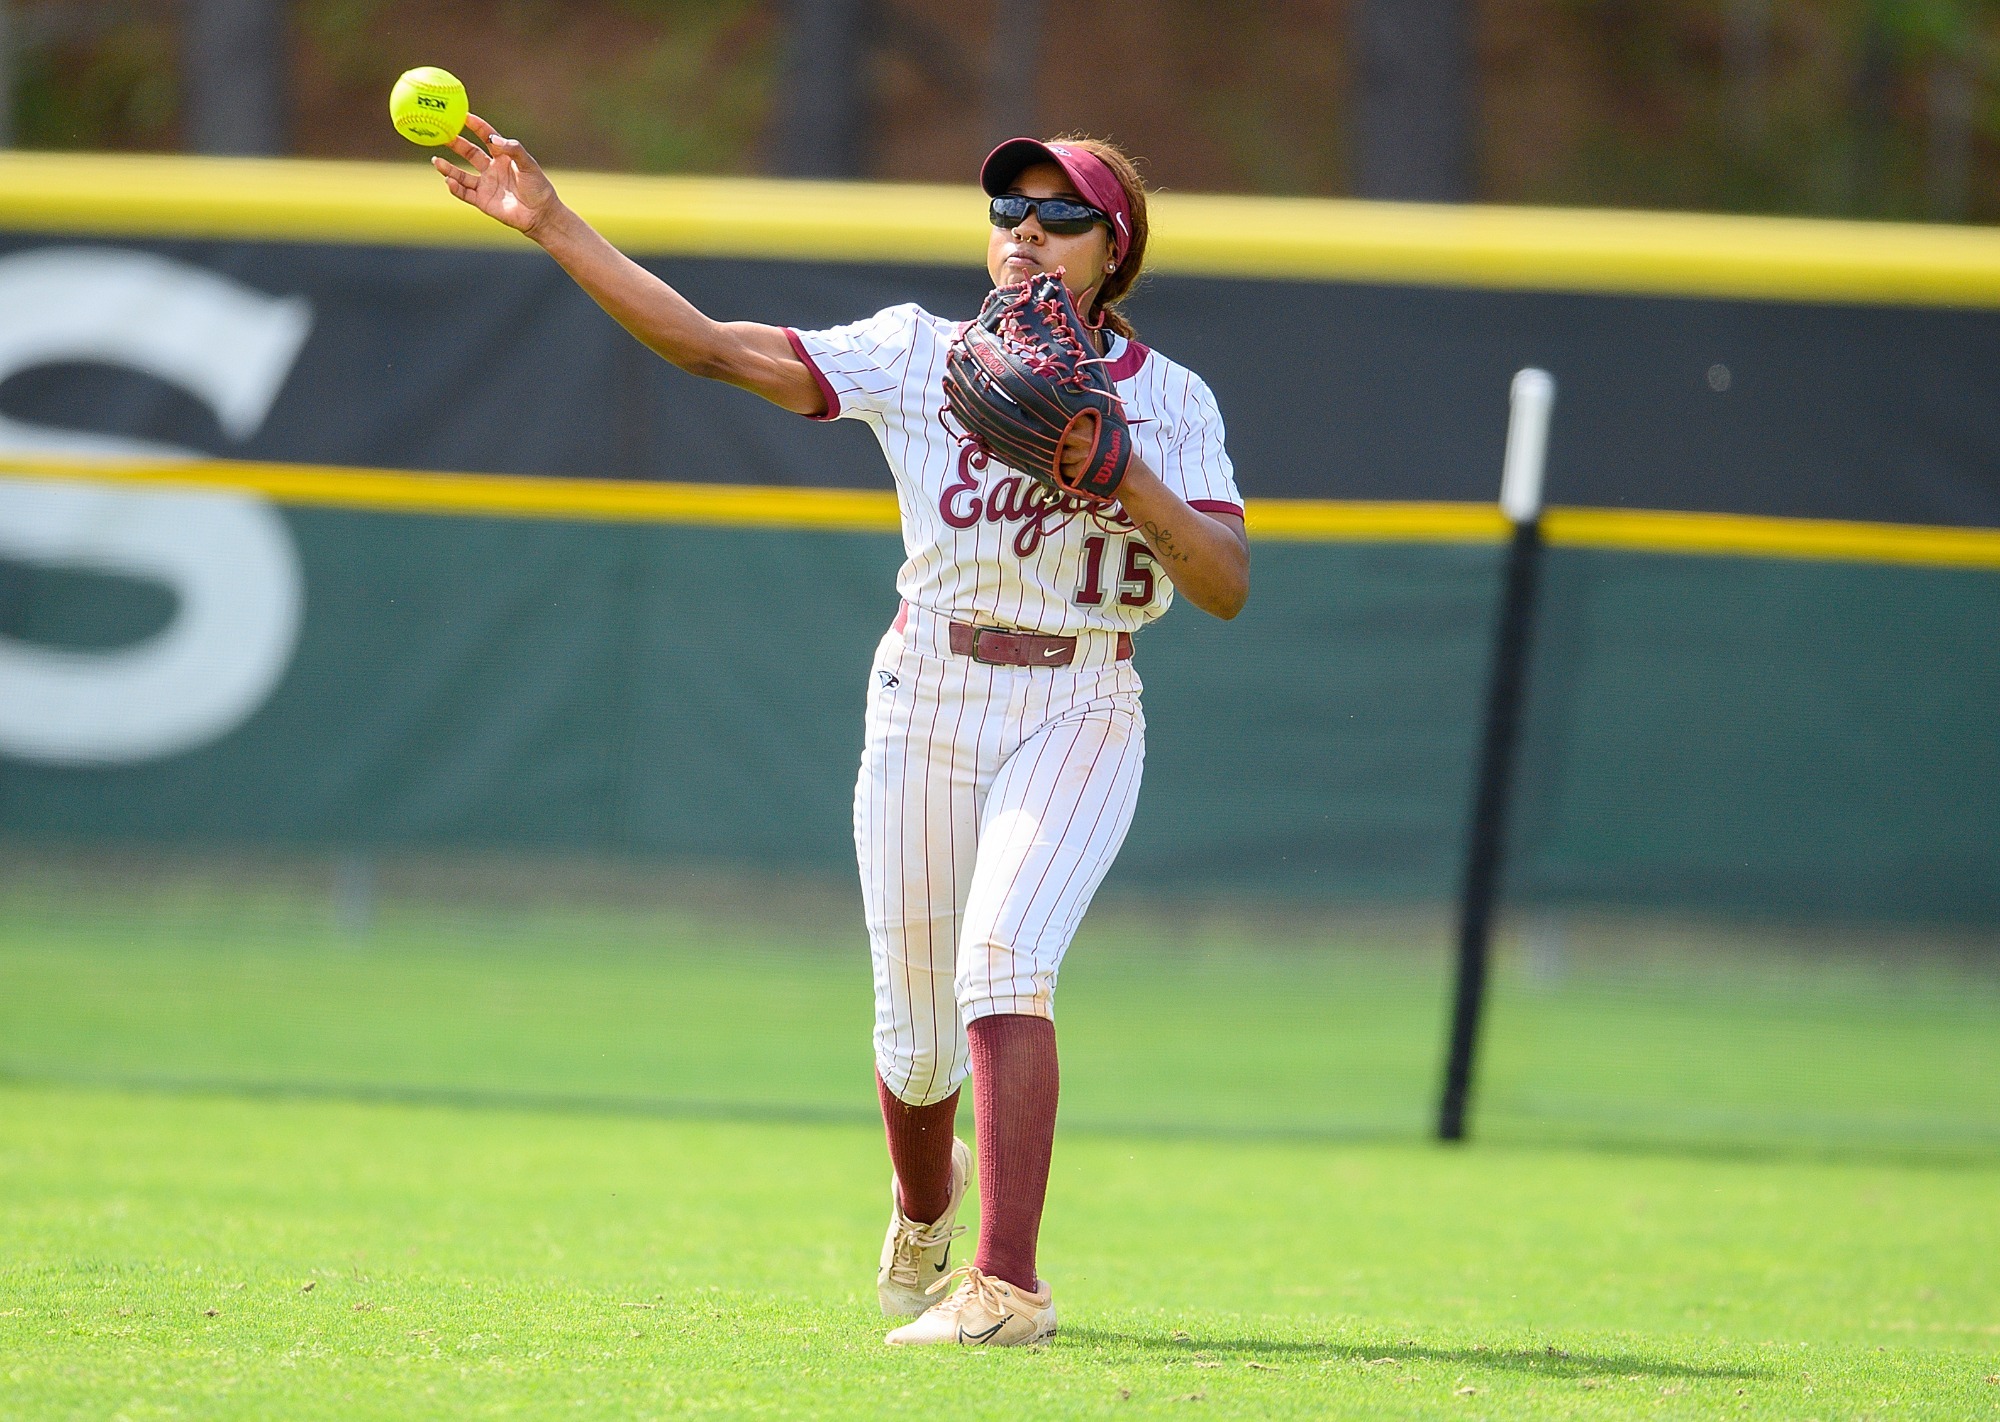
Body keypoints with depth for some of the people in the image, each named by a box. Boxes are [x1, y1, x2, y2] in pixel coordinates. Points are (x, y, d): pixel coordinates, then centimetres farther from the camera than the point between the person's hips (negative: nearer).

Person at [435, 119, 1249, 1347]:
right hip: (927, 705, 2)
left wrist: (1122, 475, -27)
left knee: (1003, 963, -26)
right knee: (918, 1031, 8)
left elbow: (1229, 588, -13)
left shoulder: (1169, 401, -2)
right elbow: (709, 344, -6)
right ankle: (925, 1204, 43)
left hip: (1077, 716, -2)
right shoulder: (917, 356, 0)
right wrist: (550, 224, -13)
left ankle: (1007, 1285, -30)